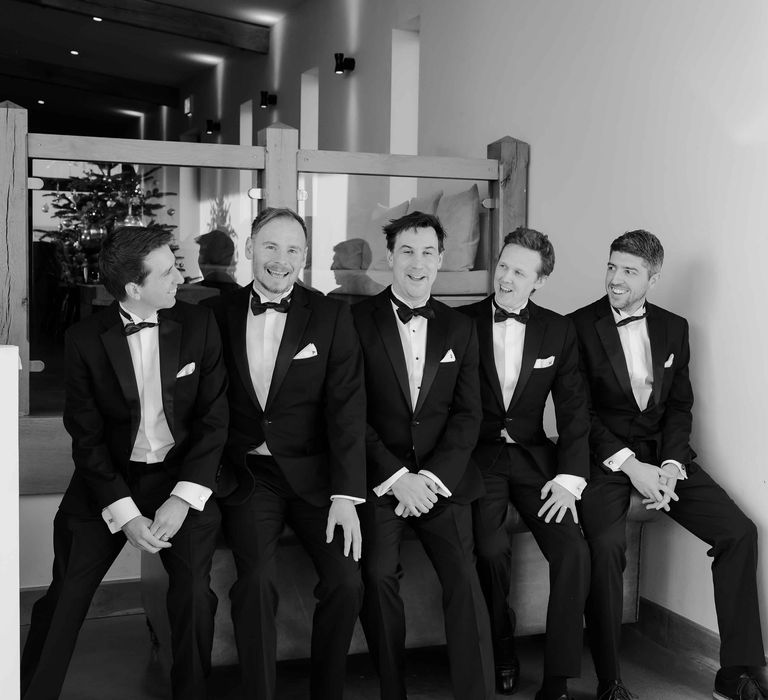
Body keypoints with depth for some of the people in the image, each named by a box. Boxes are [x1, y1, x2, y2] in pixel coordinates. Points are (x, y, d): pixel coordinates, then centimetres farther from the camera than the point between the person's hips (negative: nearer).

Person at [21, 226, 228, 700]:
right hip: (109, 482, 1)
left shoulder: (199, 326, -4)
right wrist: (123, 513, -14)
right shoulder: (85, 340, -4)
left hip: (182, 477, 0)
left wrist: (182, 499, -14)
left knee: (195, 594, -13)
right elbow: (86, 435, -4)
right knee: (64, 599, -3)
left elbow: (214, 419, -4)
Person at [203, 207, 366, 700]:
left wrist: (346, 496, -15)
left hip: (312, 473, 0)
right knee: (257, 579, -22)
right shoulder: (218, 313, 5)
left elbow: (347, 407, -6)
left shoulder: (332, 316, 1)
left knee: (346, 579, -16)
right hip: (246, 474, 0)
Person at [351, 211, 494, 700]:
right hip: (378, 475, -2)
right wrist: (397, 477, -12)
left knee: (464, 577, -15)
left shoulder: (460, 328, 12)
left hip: (442, 477, 2)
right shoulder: (357, 320, 1)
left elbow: (468, 415, 6)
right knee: (378, 572, -19)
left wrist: (432, 476, -8)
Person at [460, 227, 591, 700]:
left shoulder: (559, 331, 6)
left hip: (533, 456, 2)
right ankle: (502, 645, 1)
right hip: (477, 456, -2)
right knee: (492, 547, -27)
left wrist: (570, 478, -7)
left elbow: (574, 410, 4)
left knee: (574, 551, -19)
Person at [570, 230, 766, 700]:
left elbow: (680, 407, 9)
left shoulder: (674, 328, 11)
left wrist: (670, 466, -8)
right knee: (606, 545, -30)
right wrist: (630, 466, -16)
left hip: (664, 454, 4)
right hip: (605, 458, -4)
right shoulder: (579, 327, -3)